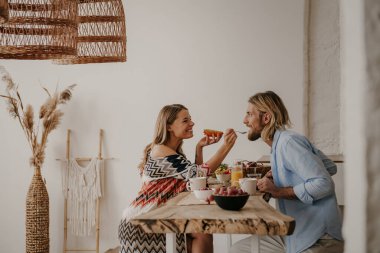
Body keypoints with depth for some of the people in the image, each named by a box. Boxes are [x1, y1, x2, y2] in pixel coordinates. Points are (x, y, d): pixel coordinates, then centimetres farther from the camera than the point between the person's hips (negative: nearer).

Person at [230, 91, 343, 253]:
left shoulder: (289, 141, -16)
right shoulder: (280, 142, 12)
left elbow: (323, 184, -24)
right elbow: (331, 167, 16)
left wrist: (278, 191, -20)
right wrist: (279, 175, 9)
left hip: (317, 239, -9)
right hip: (294, 234, 9)